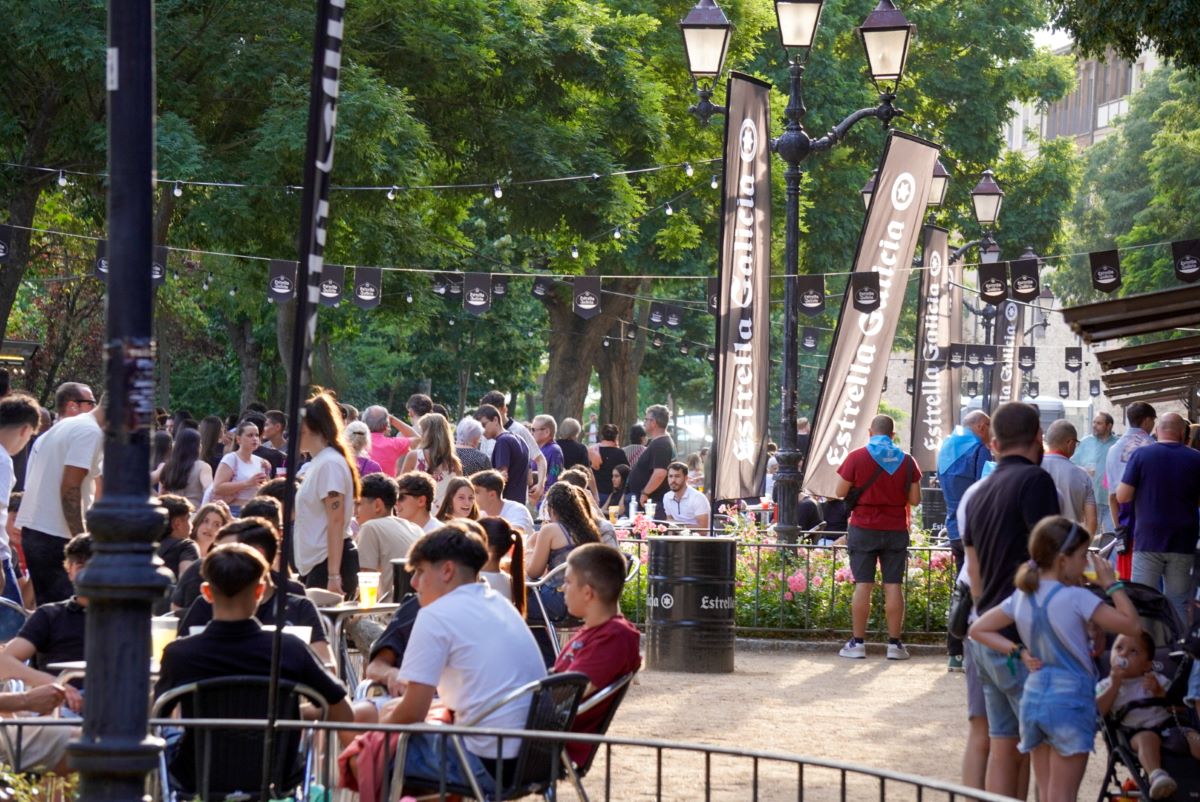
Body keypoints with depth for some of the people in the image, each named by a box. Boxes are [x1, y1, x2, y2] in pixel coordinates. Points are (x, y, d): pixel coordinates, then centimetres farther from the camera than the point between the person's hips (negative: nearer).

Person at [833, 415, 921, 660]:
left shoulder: (856, 457, -5)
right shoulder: (906, 461, 1)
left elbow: (840, 493, -3)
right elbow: (915, 499, 1)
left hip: (864, 529, -1)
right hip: (896, 530, 1)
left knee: (863, 585, 1)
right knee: (893, 586, 3)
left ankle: (857, 642, 2)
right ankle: (894, 643, 3)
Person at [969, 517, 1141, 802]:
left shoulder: (1021, 597, 5)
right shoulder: (1076, 598, -15)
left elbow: (978, 630, 13)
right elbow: (1132, 624, -15)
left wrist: (1018, 652, 5)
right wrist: (1112, 585, -4)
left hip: (1033, 696, 6)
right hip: (1070, 699, -6)